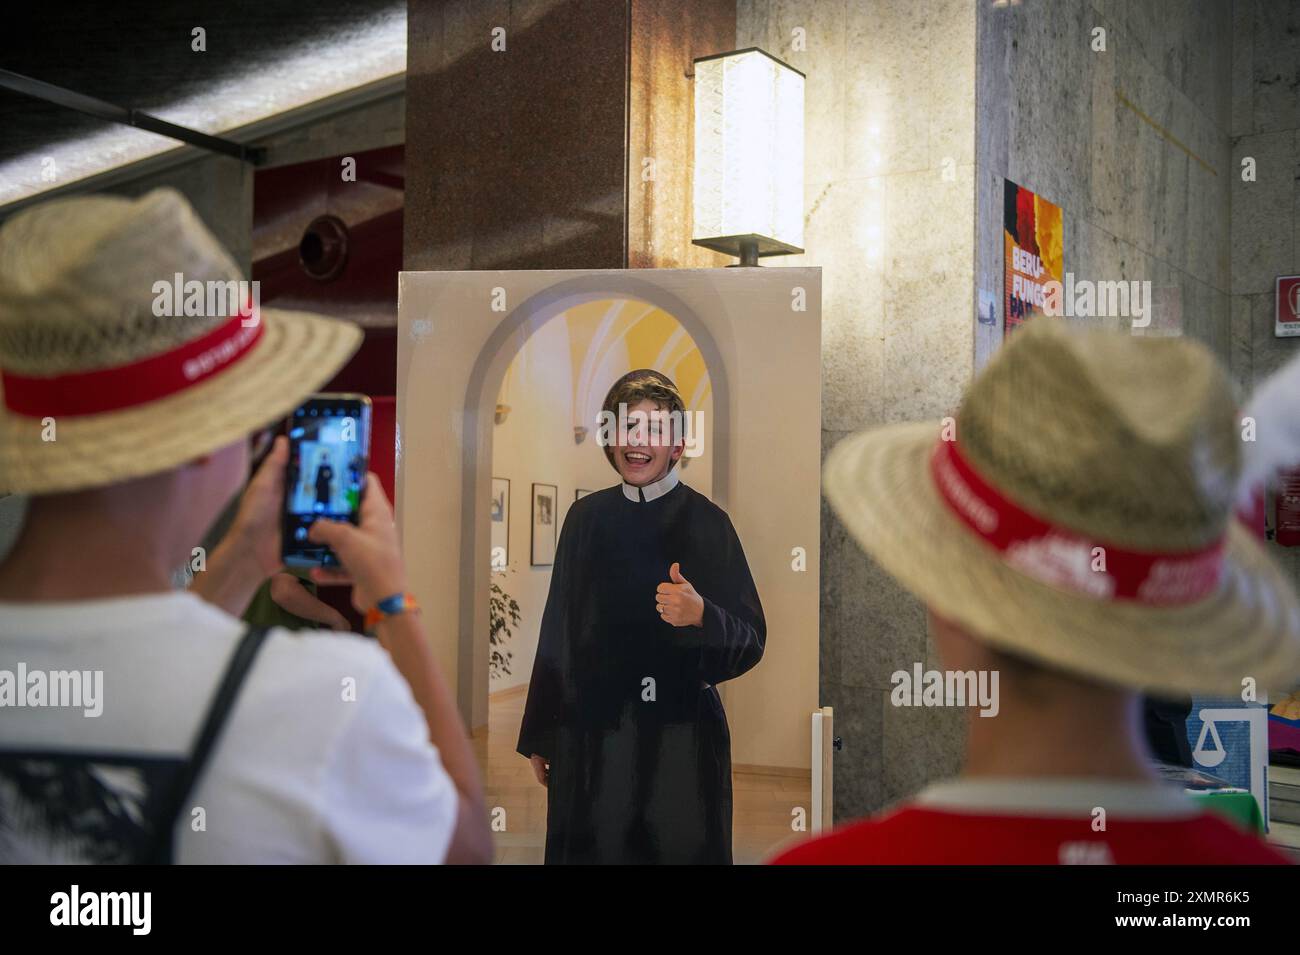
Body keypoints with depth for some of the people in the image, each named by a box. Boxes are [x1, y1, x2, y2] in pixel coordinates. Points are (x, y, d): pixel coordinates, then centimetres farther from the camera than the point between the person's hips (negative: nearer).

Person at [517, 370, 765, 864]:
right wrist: (539, 738, 11)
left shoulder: (706, 521, -5)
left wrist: (701, 616, -27)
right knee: (591, 850, 7)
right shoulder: (586, 517, 5)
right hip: (590, 735, 3)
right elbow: (557, 632, 9)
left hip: (680, 740, -2)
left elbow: (750, 640, -6)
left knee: (678, 849, 1)